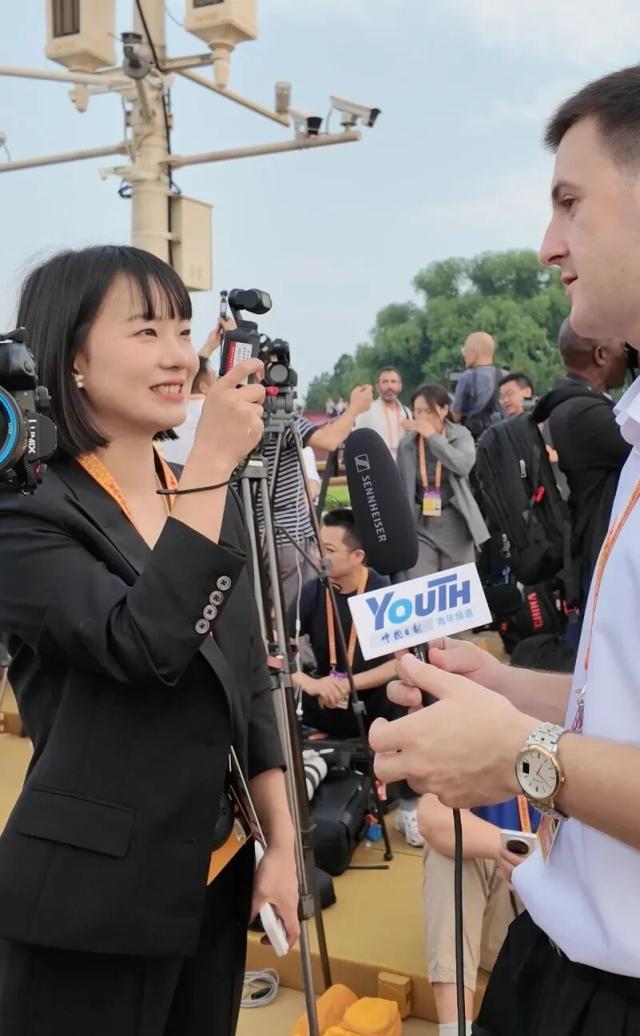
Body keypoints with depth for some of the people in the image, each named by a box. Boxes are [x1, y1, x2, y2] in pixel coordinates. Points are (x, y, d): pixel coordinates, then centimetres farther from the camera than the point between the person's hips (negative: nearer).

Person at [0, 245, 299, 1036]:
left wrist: (282, 843, 5)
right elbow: (141, 646, -29)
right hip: (89, 897, -6)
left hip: (211, 877, 6)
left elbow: (249, 686, 9)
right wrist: (212, 463, -29)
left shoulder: (211, 501, 6)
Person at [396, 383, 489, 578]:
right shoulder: (407, 443, 4)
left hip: (455, 525, -1)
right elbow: (400, 489, 10)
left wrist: (432, 436, -21)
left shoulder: (461, 435, -1)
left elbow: (463, 464, -22)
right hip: (420, 527, 1)